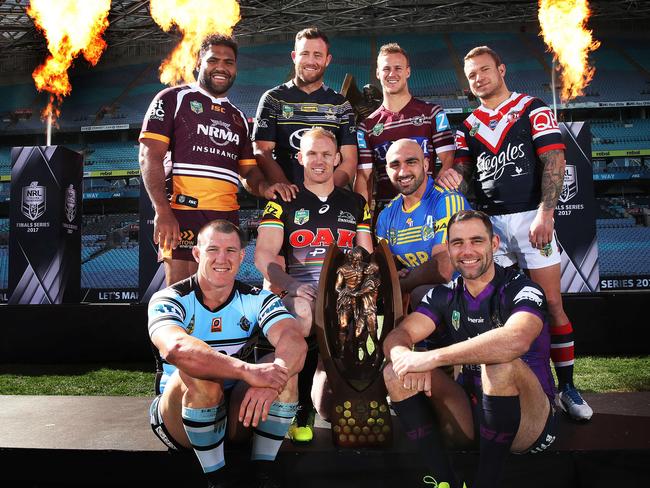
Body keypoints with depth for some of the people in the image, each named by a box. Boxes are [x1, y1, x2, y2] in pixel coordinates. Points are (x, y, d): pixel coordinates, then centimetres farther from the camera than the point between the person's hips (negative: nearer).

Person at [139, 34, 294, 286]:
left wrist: (265, 187, -3)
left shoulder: (237, 117, 24)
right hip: (182, 213, -5)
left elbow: (249, 171, 22)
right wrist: (162, 211, -17)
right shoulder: (173, 99, 6)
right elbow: (150, 156, -4)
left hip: (227, 217, 5)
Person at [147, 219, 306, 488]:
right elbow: (175, 348, -36)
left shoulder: (257, 300, -5)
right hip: (179, 420, -2)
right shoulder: (169, 300, -13)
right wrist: (247, 370, -46)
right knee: (198, 377, -33)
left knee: (286, 369, -22)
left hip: (238, 415, 3)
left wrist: (271, 378, -46)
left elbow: (295, 342, -24)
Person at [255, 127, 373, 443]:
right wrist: (291, 284, -20)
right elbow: (264, 254, 0)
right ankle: (302, 410, -14)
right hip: (300, 293, -2)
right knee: (305, 313, -37)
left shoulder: (356, 204, 23)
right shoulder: (283, 203, 13)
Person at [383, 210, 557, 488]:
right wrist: (406, 358, -32)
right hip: (469, 416, 5)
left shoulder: (521, 290, -13)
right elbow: (396, 337, -7)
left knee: (500, 364, -35)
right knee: (395, 372, -12)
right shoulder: (445, 296, 3)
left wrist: (433, 357, -36)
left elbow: (516, 339, -36)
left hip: (529, 421, -5)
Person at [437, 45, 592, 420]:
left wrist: (545, 213, -16)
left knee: (552, 303, -3)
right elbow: (464, 167, 10)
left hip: (531, 217, -3)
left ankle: (567, 388, 9)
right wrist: (452, 174, -16)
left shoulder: (533, 109, 4)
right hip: (489, 222, 4)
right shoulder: (468, 125, 17)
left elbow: (554, 161, -5)